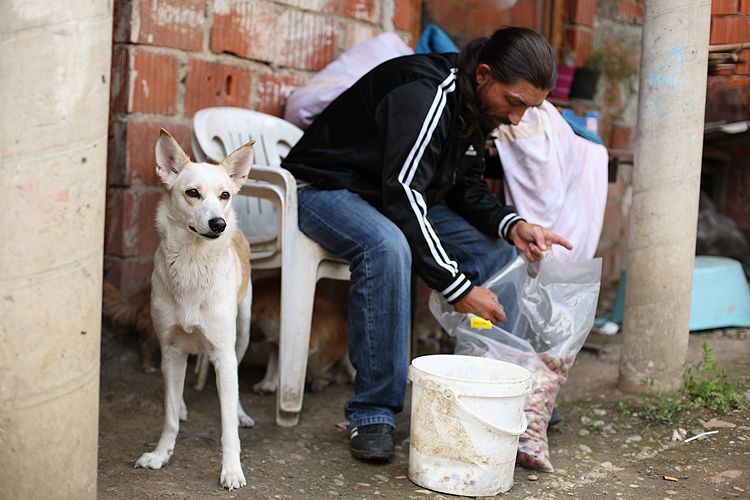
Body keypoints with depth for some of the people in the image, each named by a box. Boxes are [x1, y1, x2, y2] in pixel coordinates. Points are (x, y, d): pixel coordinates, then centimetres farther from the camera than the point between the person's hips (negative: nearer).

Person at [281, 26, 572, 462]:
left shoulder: (475, 105, 0)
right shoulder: (423, 93, -28)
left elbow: (467, 188, 6)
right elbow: (402, 194, -35)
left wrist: (512, 225, -15)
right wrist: (457, 287, -34)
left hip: (403, 196, 8)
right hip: (326, 189, -8)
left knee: (499, 253, -6)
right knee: (387, 246, -40)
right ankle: (373, 415, -29)